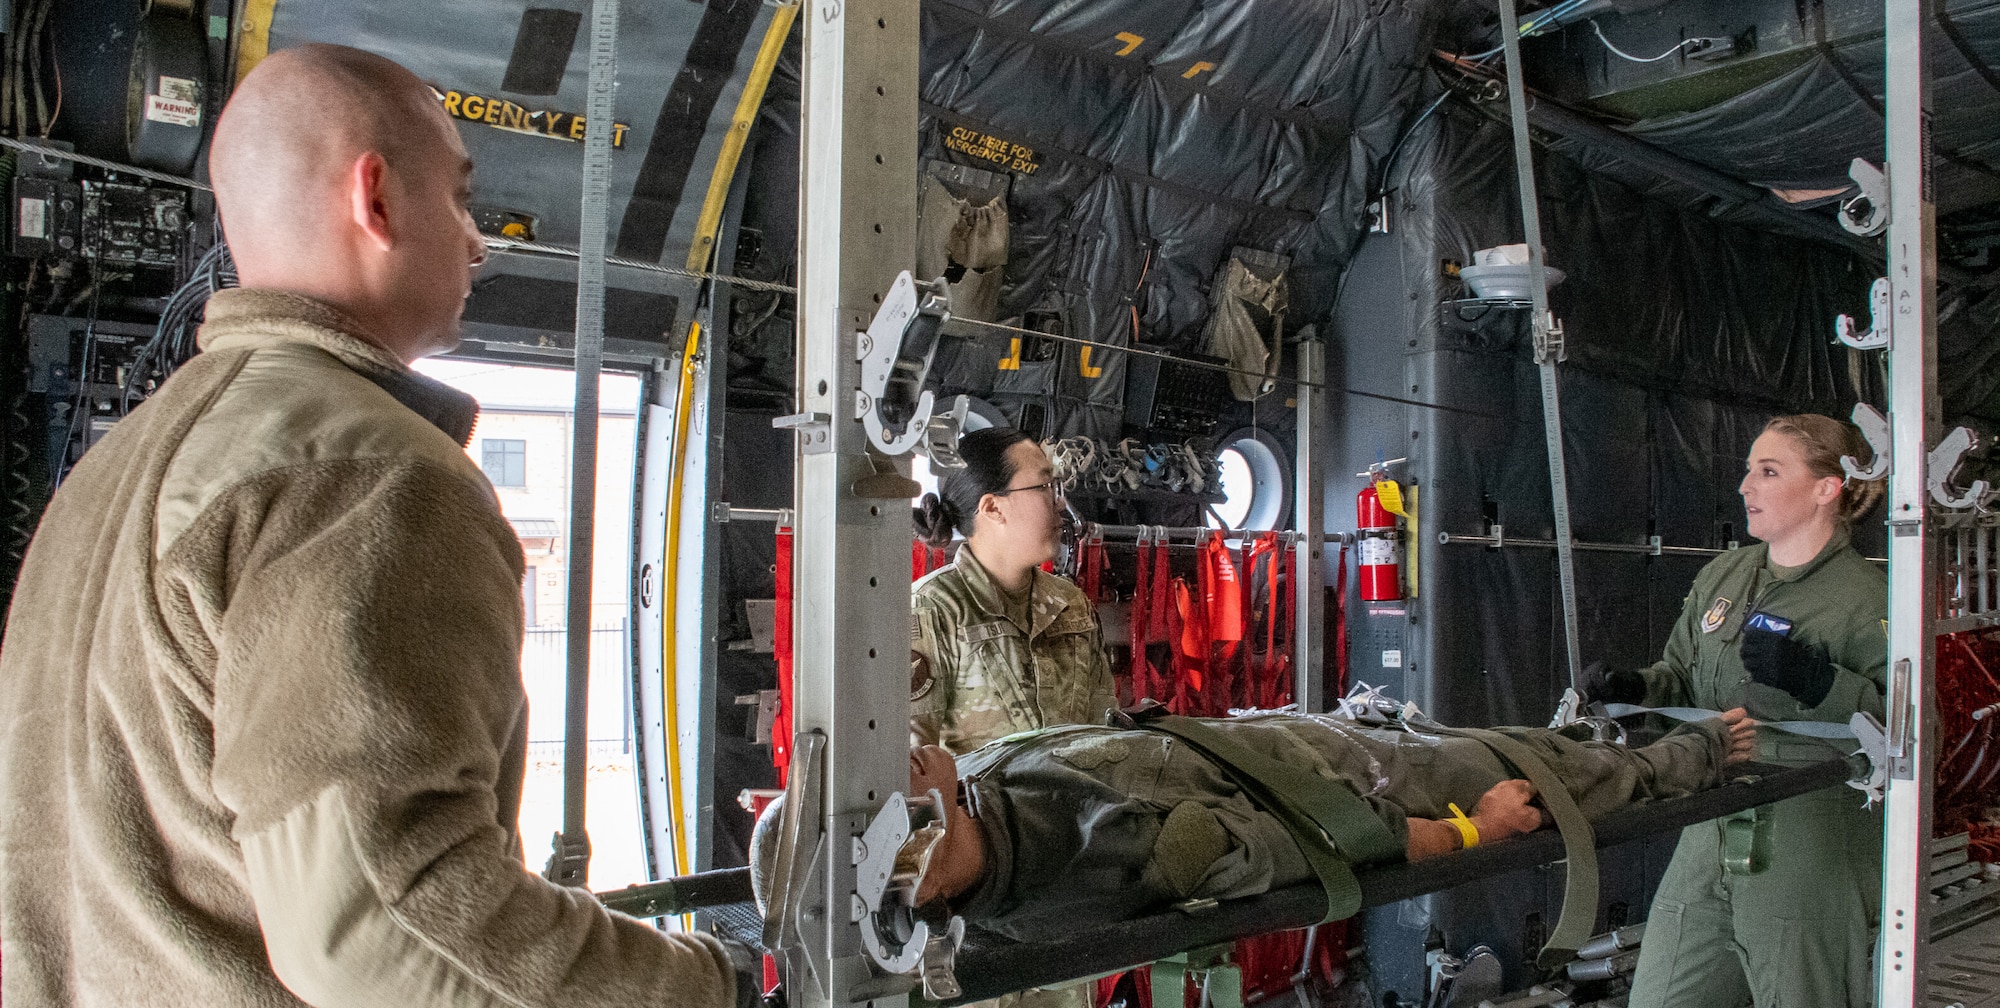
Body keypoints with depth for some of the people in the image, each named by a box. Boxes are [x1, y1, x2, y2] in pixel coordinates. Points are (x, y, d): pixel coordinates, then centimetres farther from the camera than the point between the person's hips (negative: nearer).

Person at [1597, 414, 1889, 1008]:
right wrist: (1638, 688, 1)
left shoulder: (1868, 598, -8)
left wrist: (1818, 682, -24)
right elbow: (1683, 676, 21)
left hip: (1808, 853, -6)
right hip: (1709, 838, 6)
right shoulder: (1721, 576, 12)